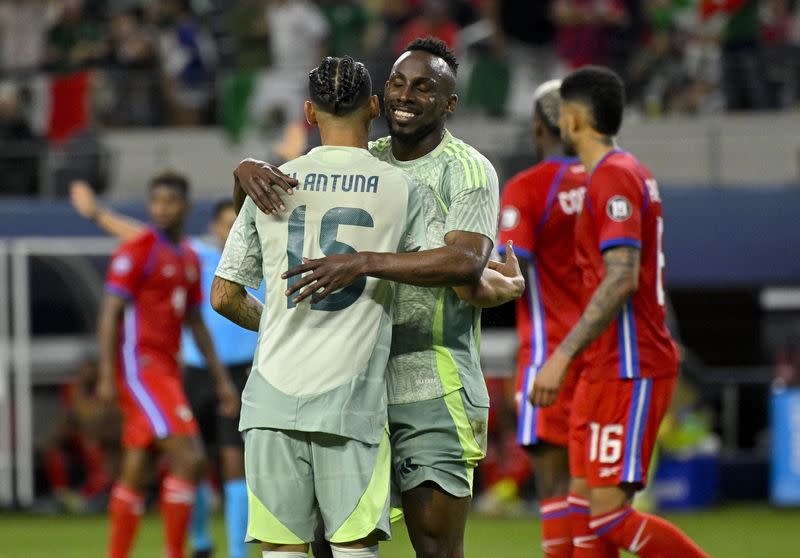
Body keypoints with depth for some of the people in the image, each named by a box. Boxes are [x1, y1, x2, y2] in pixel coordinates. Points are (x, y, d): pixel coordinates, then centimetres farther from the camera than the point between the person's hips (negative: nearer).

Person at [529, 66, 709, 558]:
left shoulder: (613, 177, -13)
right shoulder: (628, 173, 18)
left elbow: (621, 279, -23)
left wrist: (563, 355, -26)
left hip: (630, 373, -10)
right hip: (607, 370, 10)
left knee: (609, 513, -13)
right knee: (585, 501, 7)